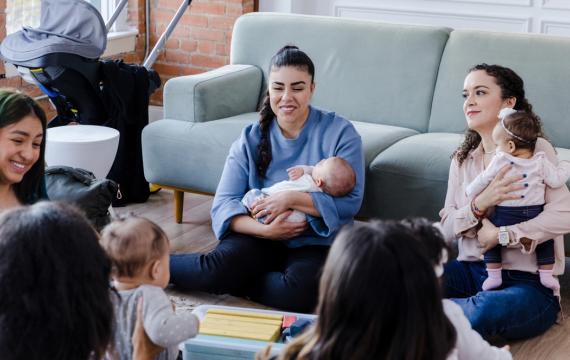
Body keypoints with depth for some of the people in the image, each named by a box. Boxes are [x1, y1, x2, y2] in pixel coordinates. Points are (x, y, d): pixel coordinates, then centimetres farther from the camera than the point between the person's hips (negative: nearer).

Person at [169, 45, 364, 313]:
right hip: (261, 239, 1)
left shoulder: (339, 133, -3)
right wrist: (264, 230, -22)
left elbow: (350, 202, -12)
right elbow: (224, 203, -4)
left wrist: (291, 199, -22)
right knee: (218, 266, -30)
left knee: (301, 290, -36)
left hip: (316, 243, -1)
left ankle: (234, 282, -9)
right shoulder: (251, 139, 4)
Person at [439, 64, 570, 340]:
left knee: (490, 310, -38)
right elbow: (447, 230, 4)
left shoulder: (536, 149, -2)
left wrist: (500, 235, -16)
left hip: (528, 281, -3)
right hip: (471, 271, 3)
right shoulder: (462, 159, 13)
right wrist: (479, 205, -15)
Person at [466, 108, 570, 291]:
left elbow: (483, 180, 0)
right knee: (546, 239, 26)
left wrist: (469, 192, 18)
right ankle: (546, 275, 19)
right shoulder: (541, 162, -4)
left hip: (505, 217, -2)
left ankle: (494, 275, 13)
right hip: (535, 216, 2)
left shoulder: (500, 161, -8)